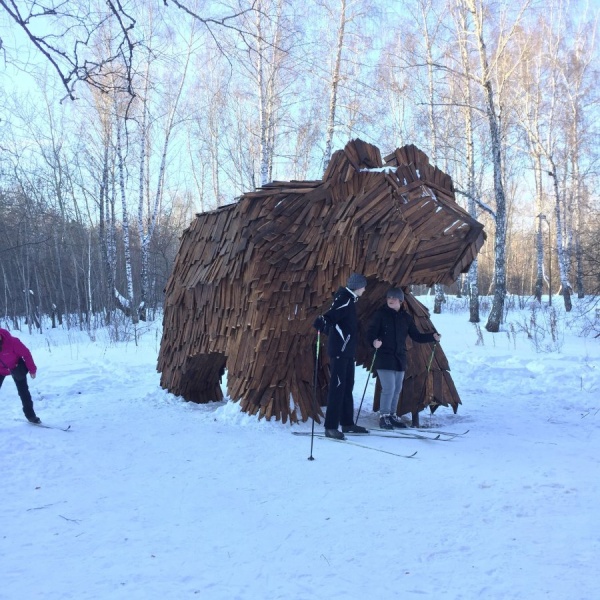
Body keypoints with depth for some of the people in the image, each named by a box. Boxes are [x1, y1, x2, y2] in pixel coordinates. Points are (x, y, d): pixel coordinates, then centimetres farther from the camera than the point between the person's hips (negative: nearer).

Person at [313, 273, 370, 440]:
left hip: (347, 351, 10)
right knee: (337, 387, -10)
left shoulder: (349, 299, 16)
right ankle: (331, 426, -8)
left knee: (347, 387, 14)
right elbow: (330, 316, -29)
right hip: (339, 351, -10)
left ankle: (347, 423, 22)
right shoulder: (344, 299, -14)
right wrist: (321, 322, -48)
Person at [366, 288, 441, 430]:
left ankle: (392, 415, 26)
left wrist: (432, 337, 0)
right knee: (388, 388, -11)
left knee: (397, 389, 12)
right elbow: (371, 332, -11)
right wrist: (374, 341, -33)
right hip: (384, 358, -5)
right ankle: (384, 416, 3)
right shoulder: (380, 314, -5)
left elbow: (416, 336, 13)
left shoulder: (405, 317, 9)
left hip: (399, 358, 5)